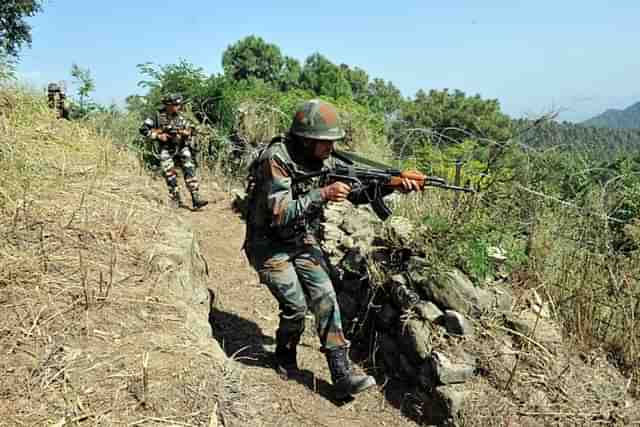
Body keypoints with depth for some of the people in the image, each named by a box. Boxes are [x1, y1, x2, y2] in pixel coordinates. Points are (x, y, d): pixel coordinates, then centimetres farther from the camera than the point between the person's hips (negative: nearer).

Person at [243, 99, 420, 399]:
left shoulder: (323, 161, -4)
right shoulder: (277, 159, -24)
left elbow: (355, 193, -1)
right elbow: (280, 213, -30)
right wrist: (322, 194, -33)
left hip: (303, 242, 6)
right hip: (270, 245, -6)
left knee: (325, 298, -5)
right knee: (296, 305, -10)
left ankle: (342, 376, 1)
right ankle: (285, 356, 22)